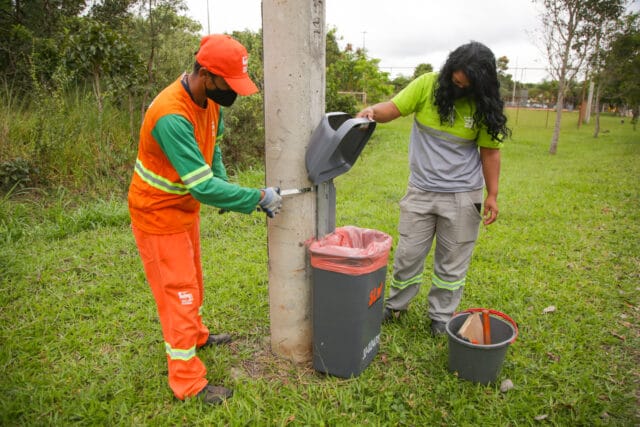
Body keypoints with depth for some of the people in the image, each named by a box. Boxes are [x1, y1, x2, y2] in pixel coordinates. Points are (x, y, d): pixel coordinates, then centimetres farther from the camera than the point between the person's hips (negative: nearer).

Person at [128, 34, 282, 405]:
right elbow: (203, 186, -35)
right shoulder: (172, 116, -34)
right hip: (159, 212, -8)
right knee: (178, 292, 0)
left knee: (192, 278, 23)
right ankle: (189, 382, 15)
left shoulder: (209, 100, -6)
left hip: (186, 206, 8)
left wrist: (223, 185, -4)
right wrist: (259, 198, -27)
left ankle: (196, 335, 47)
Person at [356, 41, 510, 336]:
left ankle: (441, 318, 29)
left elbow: (490, 151, -1)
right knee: (408, 254, 9)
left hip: (462, 196, 0)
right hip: (421, 190, 0)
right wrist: (372, 110, -29)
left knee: (452, 262, 10)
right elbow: (393, 108, -6)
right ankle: (395, 306, 32)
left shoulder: (484, 106, -6)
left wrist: (492, 194, -5)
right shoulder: (427, 85, -7)